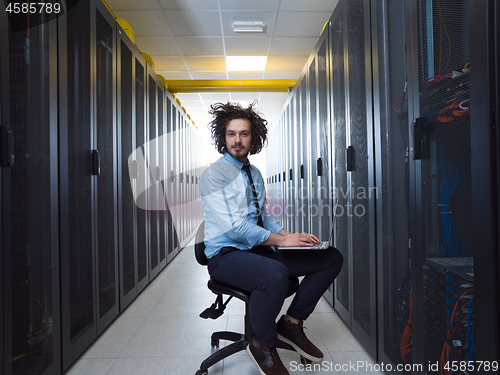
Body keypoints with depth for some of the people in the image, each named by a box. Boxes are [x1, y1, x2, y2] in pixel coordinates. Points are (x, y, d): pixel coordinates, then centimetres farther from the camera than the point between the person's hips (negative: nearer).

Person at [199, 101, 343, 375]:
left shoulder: (255, 173, 15)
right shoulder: (214, 174, -9)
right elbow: (234, 226, -19)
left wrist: (289, 234, -1)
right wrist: (281, 240, -19)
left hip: (260, 250, 8)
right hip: (226, 255, -7)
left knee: (332, 258, -2)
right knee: (275, 274, -40)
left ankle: (291, 323, 8)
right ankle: (262, 345, -9)